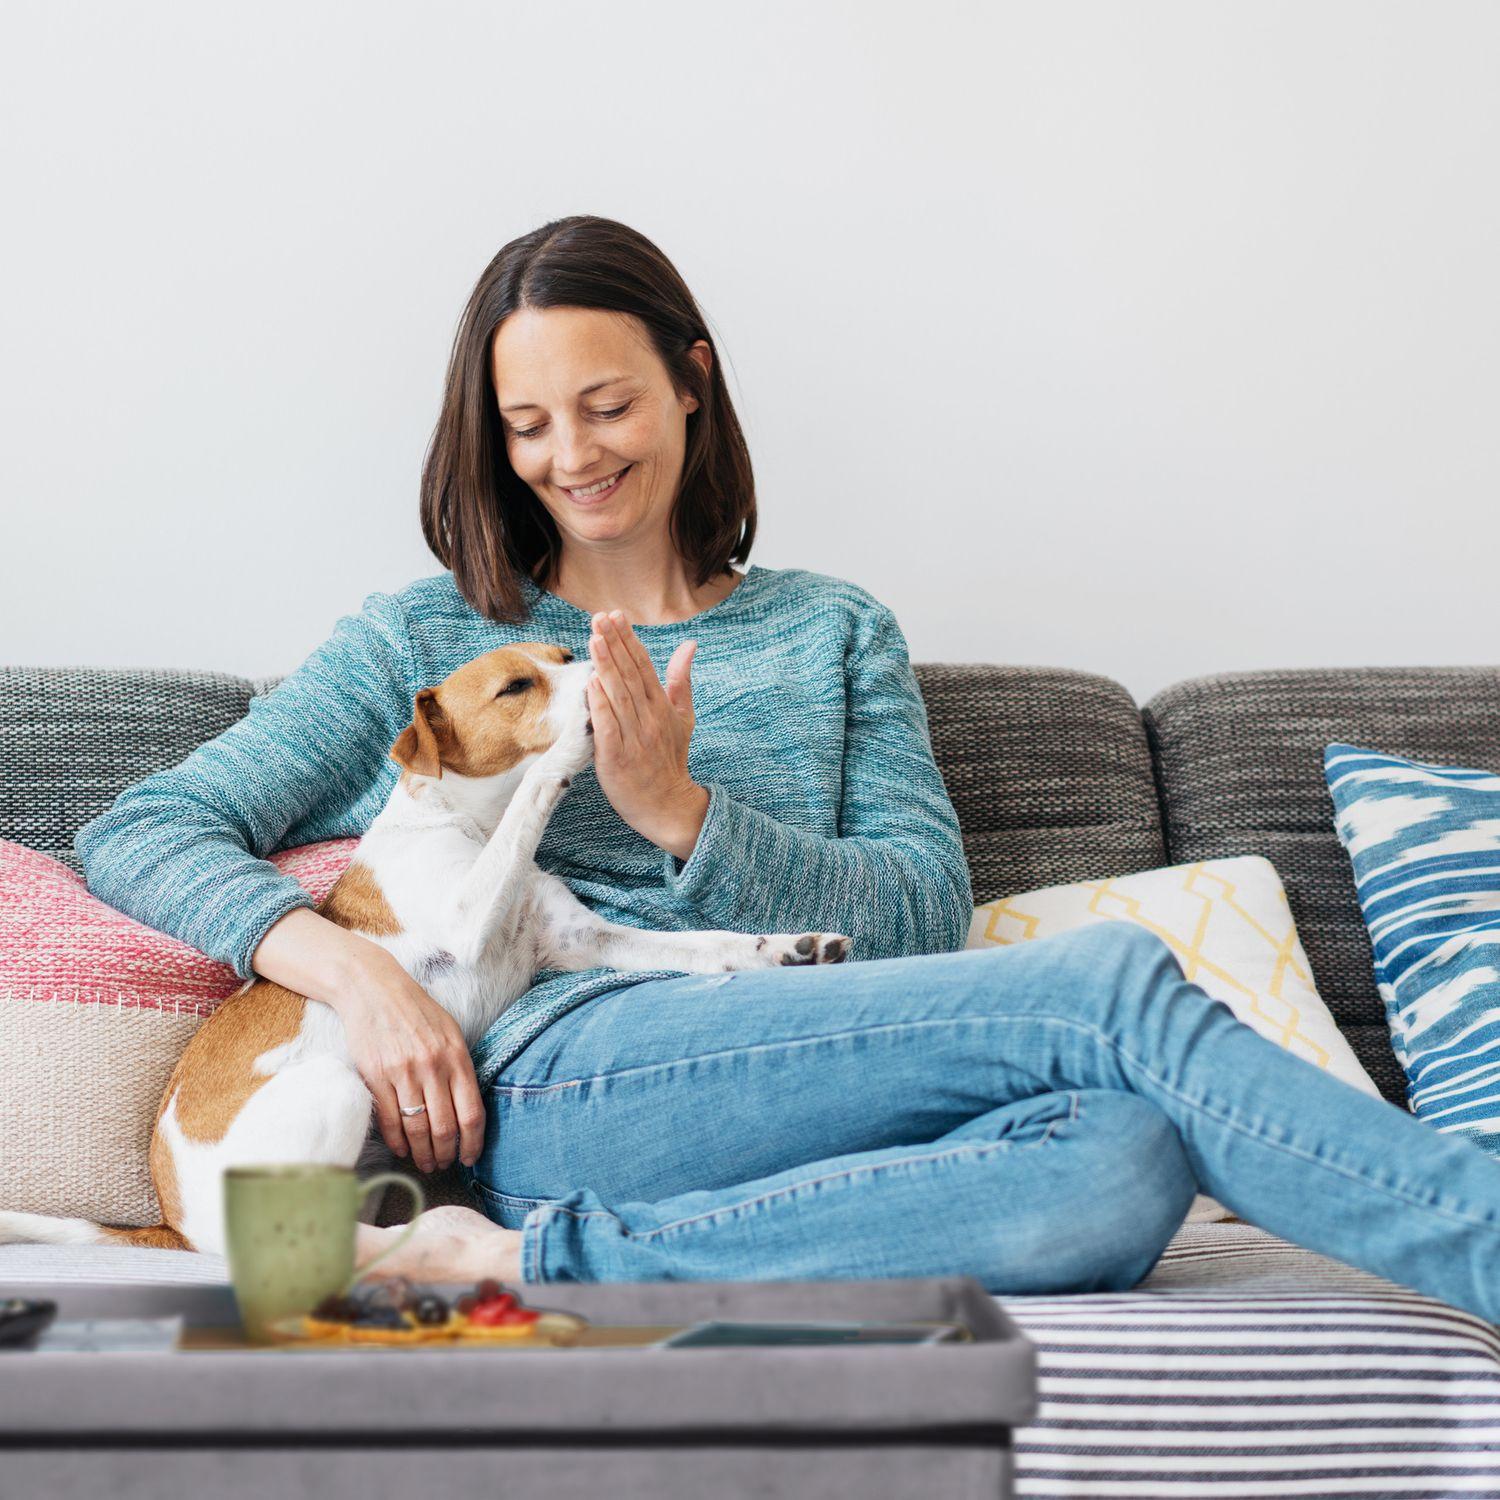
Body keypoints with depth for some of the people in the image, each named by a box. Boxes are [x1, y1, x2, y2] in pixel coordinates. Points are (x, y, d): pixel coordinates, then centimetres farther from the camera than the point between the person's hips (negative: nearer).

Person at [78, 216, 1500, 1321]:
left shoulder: (832, 631, 23)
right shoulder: (423, 638, 18)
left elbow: (928, 910, 10)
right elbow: (138, 831, 10)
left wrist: (683, 812, -7)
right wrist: (348, 964, -12)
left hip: (805, 1105, 4)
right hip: (551, 1079, -3)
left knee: (1125, 1166, -34)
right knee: (1110, 981, -24)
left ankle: (547, 1262, -31)